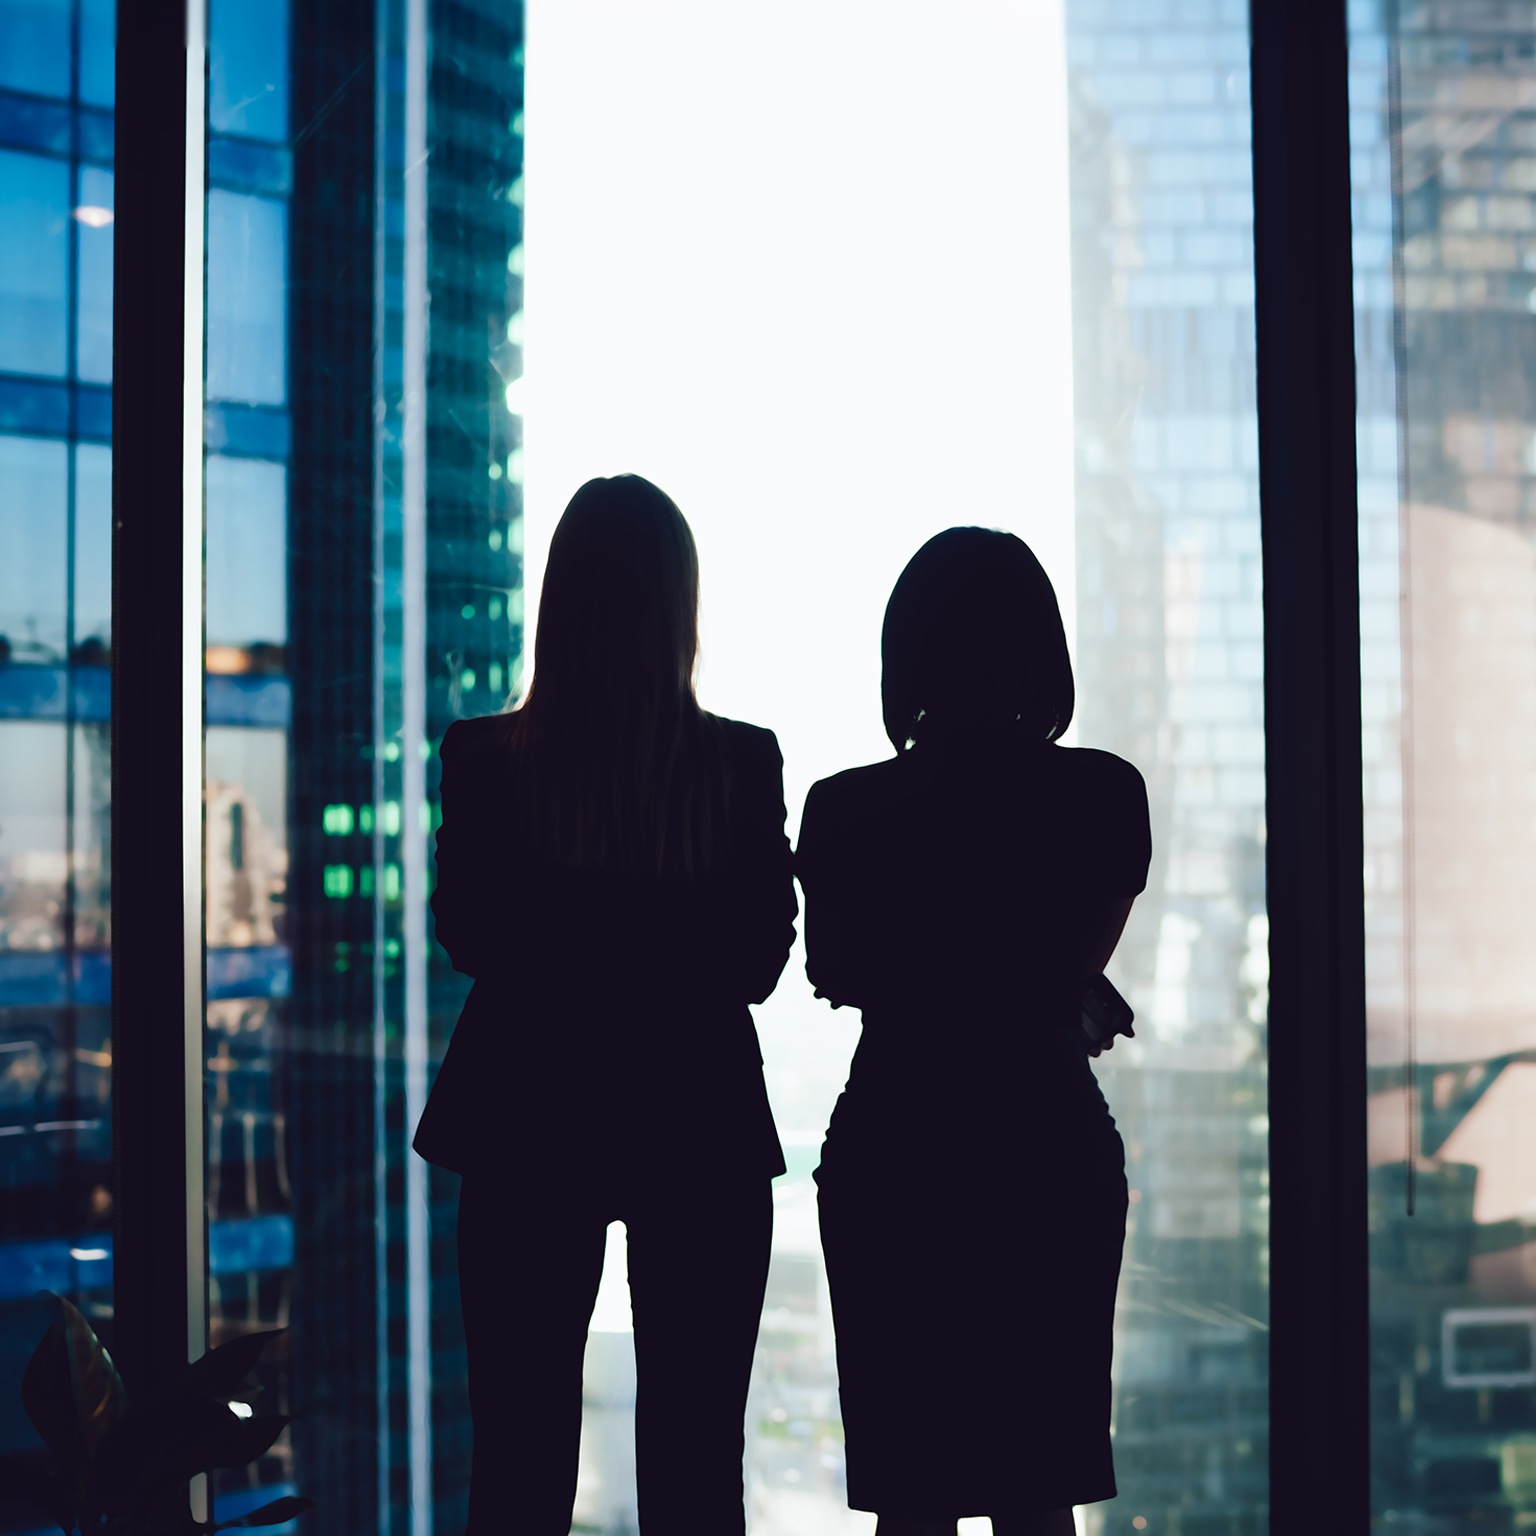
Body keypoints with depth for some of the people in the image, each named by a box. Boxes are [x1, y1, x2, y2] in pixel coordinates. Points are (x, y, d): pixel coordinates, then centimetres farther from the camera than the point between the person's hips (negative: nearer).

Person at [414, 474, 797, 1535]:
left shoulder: (484, 760, -10)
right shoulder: (743, 764, -10)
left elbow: (468, 939, 1)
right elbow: (758, 962, -3)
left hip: (530, 1125, 0)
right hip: (702, 1127, 0)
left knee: (521, 1447, 10)